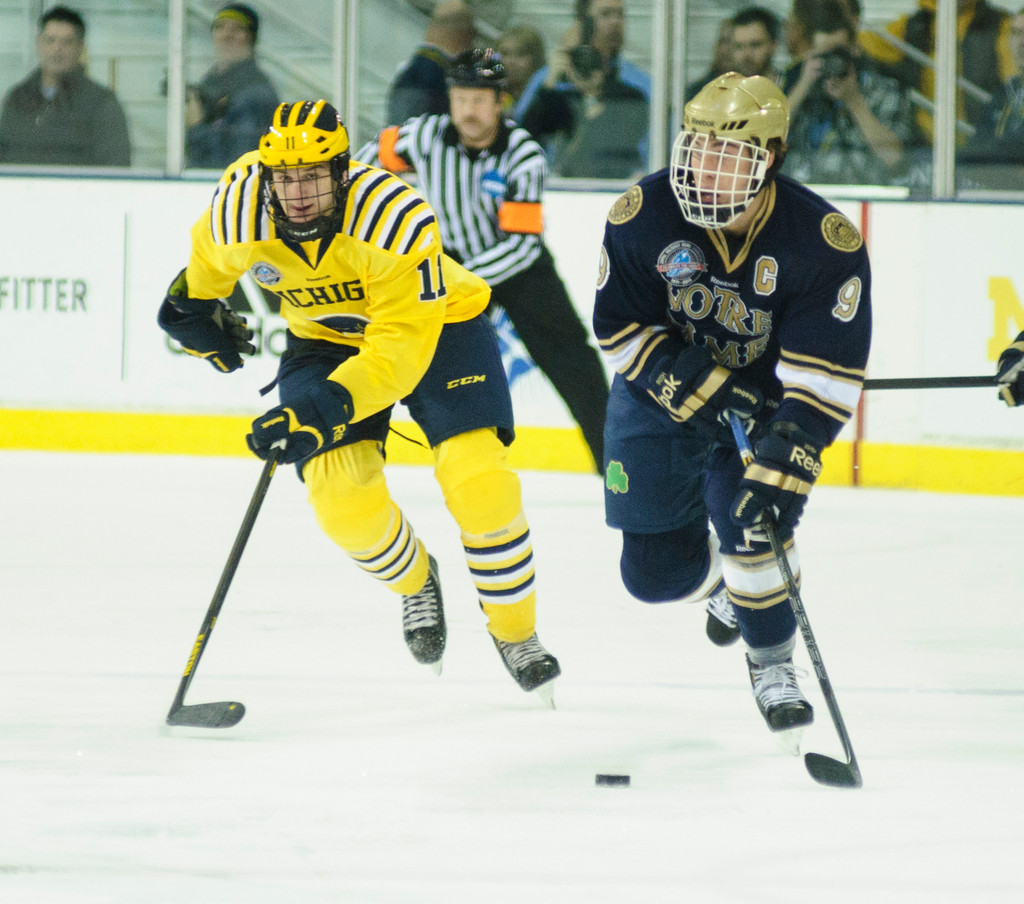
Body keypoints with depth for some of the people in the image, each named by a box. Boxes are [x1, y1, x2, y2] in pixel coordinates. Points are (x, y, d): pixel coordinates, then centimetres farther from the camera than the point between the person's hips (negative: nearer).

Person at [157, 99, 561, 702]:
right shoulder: (238, 211, -25)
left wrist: (329, 406, -46)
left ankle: (516, 634, 4)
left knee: (479, 481, -19)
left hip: (435, 320, -3)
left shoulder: (397, 218, -37)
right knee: (344, 497, -15)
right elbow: (207, 264, 3)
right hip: (326, 336, 3)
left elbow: (401, 347, -36)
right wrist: (194, 308, 16)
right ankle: (414, 580, 19)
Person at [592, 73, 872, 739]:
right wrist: (696, 384, -26)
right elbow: (620, 326, -13)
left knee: (752, 519, -23)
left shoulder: (824, 241, -27)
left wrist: (786, 458, -36)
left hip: (766, 397, -2)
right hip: (664, 388, 2)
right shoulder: (642, 216, -22)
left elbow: (826, 373, -26)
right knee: (655, 570, 0)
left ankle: (773, 663, 4)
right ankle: (724, 585, 39)